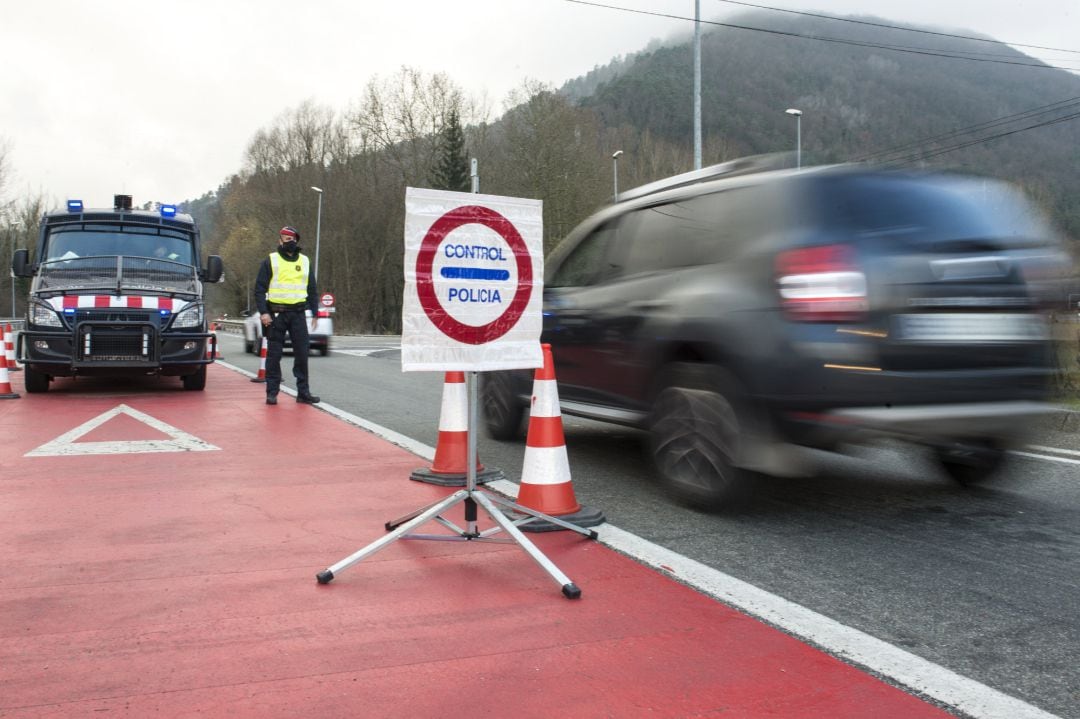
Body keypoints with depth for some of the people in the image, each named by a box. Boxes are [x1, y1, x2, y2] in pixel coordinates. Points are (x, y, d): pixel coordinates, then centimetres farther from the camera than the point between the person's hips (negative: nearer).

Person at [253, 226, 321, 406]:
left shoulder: (305, 261, 13)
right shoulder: (270, 261, 3)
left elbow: (312, 290, 17)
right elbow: (259, 289, -1)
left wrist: (315, 313, 10)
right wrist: (263, 312, -11)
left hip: (298, 314, 3)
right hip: (276, 314, -3)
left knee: (302, 354, 1)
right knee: (274, 355, 1)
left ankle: (303, 392, 8)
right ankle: (272, 392, 8)